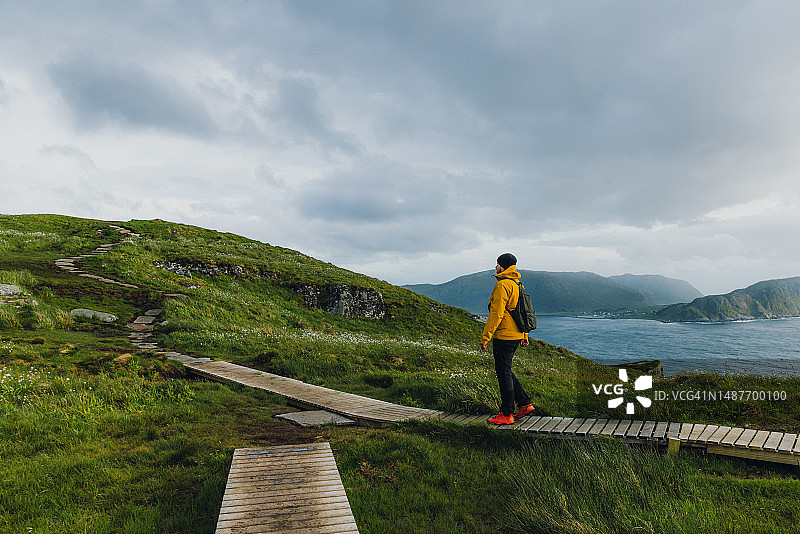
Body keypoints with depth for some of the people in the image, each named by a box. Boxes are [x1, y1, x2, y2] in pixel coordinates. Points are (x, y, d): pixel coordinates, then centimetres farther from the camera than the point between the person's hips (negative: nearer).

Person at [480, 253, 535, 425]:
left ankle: (506, 415, 9)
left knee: (504, 373, 0)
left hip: (504, 336, -10)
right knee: (505, 370, 20)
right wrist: (525, 336, 23)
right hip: (516, 335, 10)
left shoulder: (502, 285, -16)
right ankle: (524, 403, 22)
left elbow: (496, 314, -21)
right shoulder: (518, 285, 14)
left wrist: (485, 337, -18)